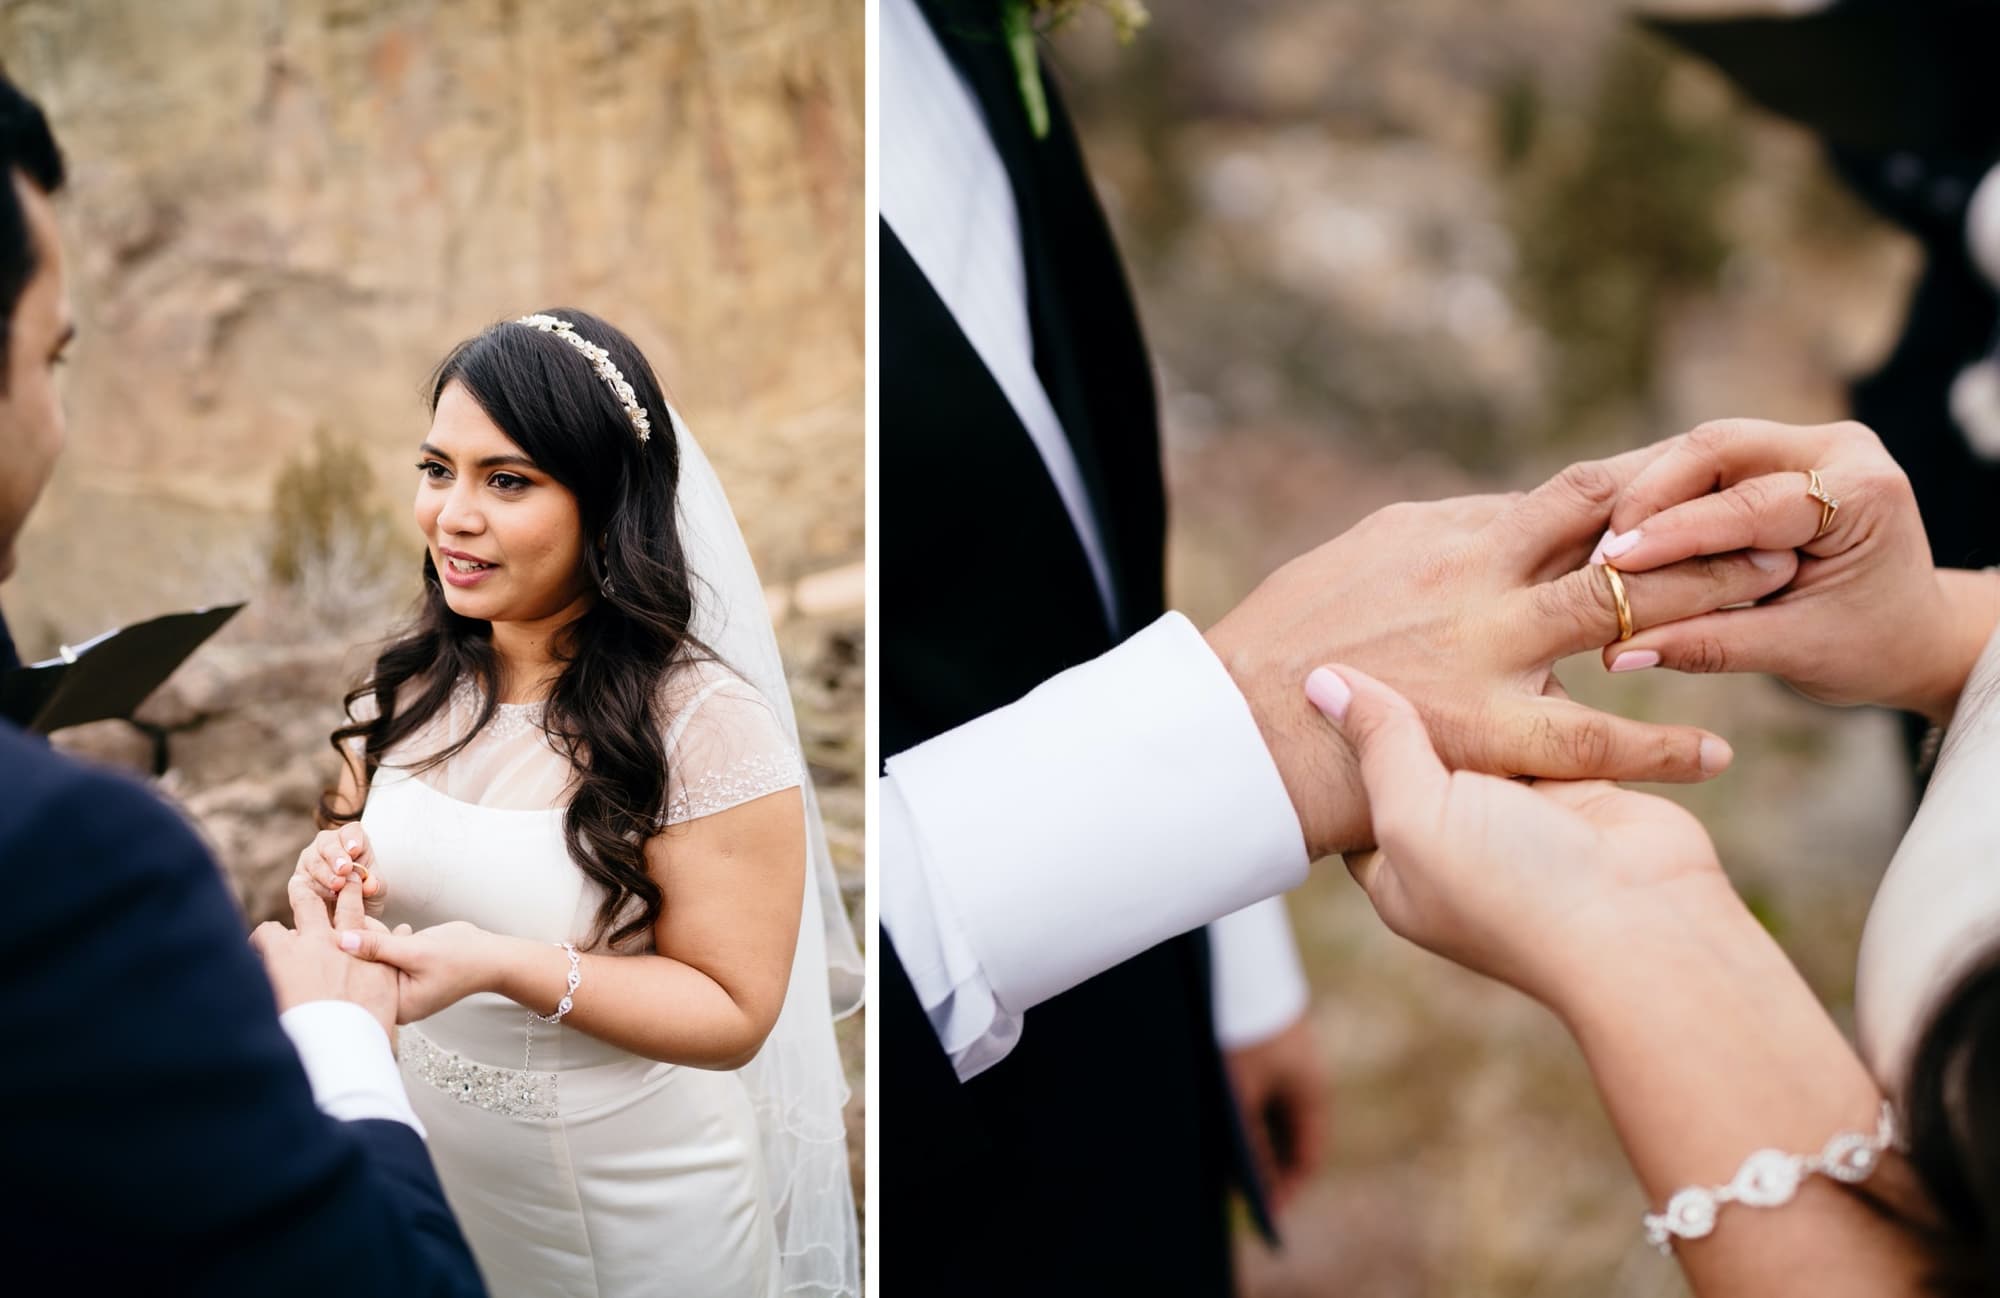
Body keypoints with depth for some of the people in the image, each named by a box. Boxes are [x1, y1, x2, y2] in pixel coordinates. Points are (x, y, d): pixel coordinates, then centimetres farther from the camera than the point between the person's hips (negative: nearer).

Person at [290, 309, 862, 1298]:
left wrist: (502, 966, -33)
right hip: (431, 1159, 5)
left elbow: (735, 1013, -22)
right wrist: (339, 870, -14)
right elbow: (358, 840, 11)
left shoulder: (702, 723, -23)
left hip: (633, 1189, -5)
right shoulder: (410, 685, -5)